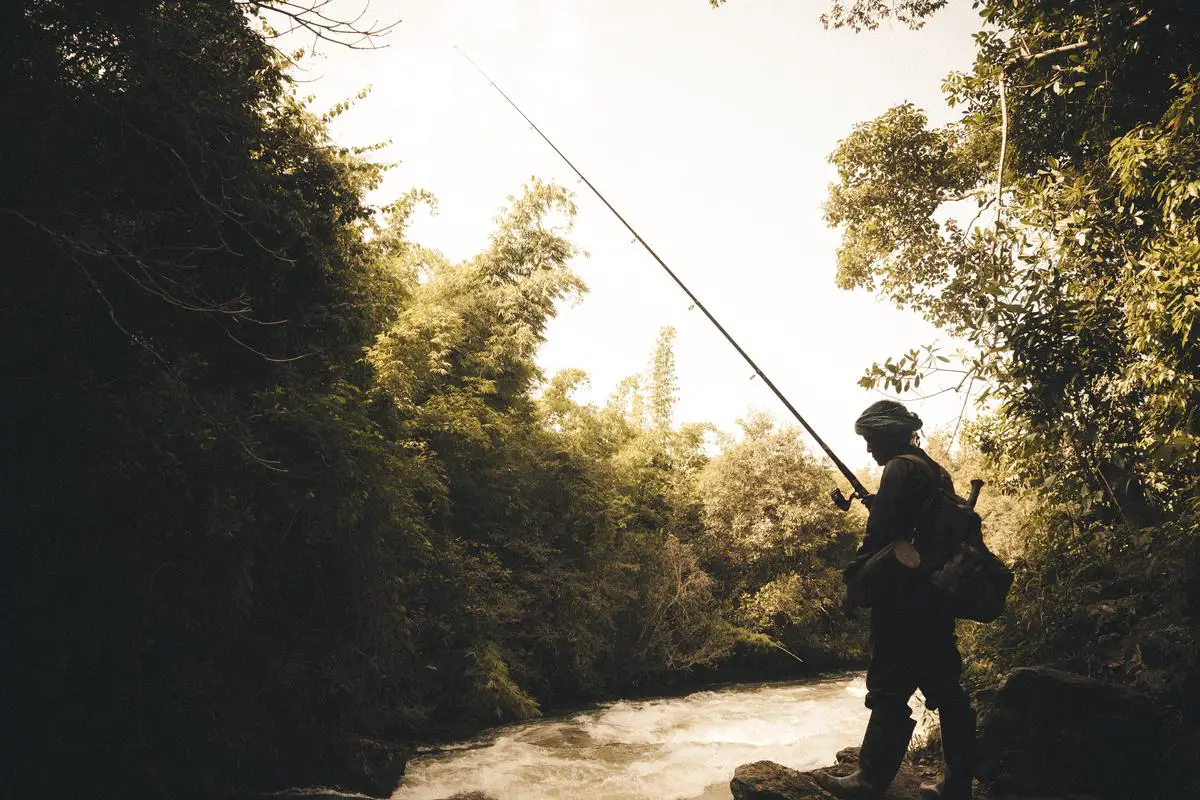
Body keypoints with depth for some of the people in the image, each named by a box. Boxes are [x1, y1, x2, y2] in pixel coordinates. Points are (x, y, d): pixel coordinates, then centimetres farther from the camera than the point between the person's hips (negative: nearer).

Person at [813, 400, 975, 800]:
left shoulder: (900, 469, -11)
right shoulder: (936, 471, 17)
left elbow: (881, 534, -18)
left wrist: (856, 572, -8)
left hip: (905, 599, -10)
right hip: (938, 598, 10)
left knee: (889, 690, -7)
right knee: (945, 688, 12)